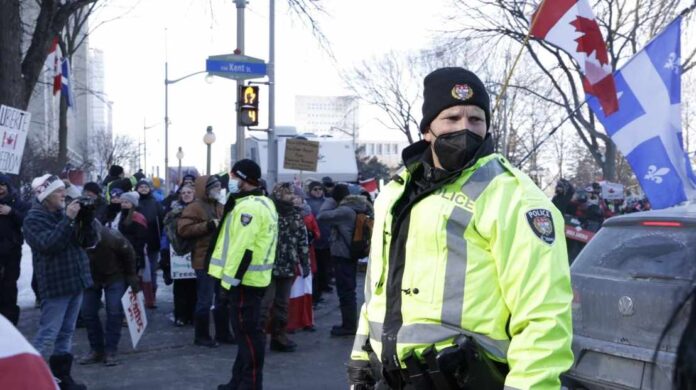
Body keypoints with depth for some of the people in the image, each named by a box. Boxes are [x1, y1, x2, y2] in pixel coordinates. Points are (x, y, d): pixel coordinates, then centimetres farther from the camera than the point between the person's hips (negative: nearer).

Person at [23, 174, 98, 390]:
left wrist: (86, 220, -7)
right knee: (47, 335, -6)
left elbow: (89, 241, 9)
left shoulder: (64, 213, 12)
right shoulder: (34, 218, -8)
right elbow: (48, 244, -24)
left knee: (66, 333, 14)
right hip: (56, 284, -7)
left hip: (75, 280, 7)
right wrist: (68, 220, -25)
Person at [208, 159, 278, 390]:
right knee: (245, 330, 16)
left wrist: (230, 279, -20)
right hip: (253, 277, 11)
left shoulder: (248, 207, -17)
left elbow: (243, 248, -23)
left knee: (247, 330, -5)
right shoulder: (262, 203, 17)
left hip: (244, 279, -11)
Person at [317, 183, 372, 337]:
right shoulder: (357, 209, 8)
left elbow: (322, 216, -21)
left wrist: (330, 200, -9)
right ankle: (350, 324, 26)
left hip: (342, 255, -9)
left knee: (345, 290, -3)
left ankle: (349, 325, 2)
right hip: (351, 254, 9)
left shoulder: (345, 210, -19)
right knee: (349, 290, 17)